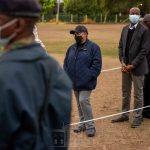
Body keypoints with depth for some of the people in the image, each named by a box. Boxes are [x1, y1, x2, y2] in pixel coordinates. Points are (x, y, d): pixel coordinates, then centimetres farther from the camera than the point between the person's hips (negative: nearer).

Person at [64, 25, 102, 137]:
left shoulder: (93, 47, -7)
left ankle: (90, 126, -5)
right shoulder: (72, 48, 13)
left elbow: (96, 65, -12)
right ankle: (83, 124, 25)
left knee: (83, 100, -15)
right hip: (75, 82, 7)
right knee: (79, 103, 13)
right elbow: (66, 64, 17)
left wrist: (87, 77, -18)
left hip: (86, 83, -6)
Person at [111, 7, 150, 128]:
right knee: (125, 93, 15)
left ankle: (137, 117, 13)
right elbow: (121, 46, 11)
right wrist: (122, 62, -2)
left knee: (138, 94, 3)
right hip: (125, 66, 6)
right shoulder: (125, 29, 9)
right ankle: (125, 114, 26)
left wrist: (132, 65, -15)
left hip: (137, 67, -6)